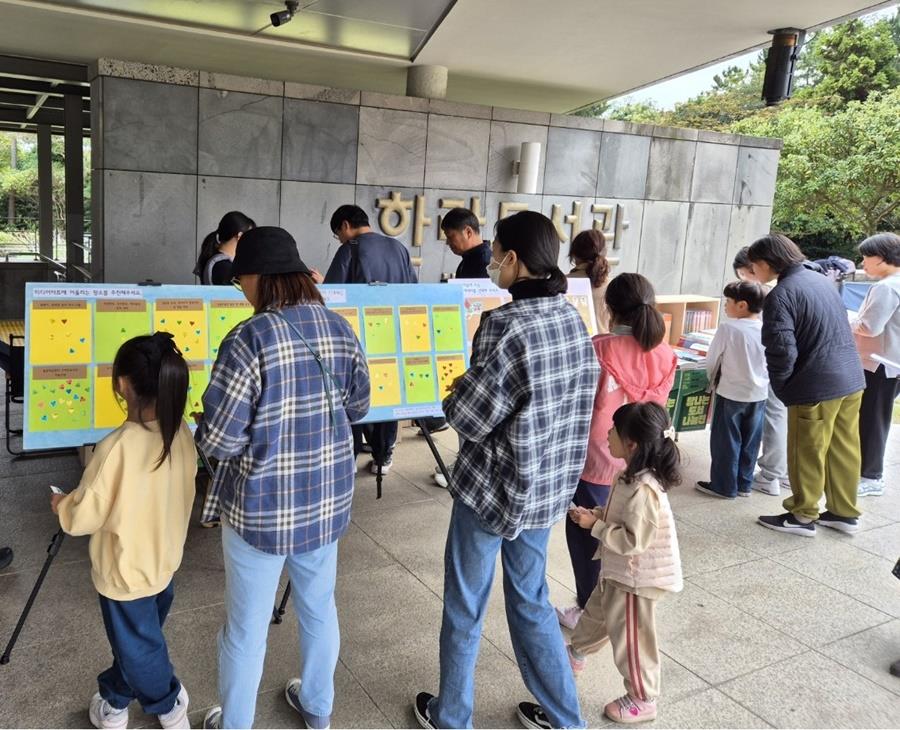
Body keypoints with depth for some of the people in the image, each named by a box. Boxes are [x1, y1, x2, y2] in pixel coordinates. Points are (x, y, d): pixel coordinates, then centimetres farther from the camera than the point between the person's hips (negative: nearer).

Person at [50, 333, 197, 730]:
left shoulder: (117, 447, -31)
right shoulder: (183, 435, -11)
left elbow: (86, 515, -22)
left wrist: (61, 504, 1)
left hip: (125, 572, -6)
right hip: (164, 561, 7)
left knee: (137, 646, 18)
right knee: (133, 639, 28)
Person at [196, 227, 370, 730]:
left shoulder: (250, 339, -23)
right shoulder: (340, 329, -4)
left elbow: (219, 440, -21)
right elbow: (357, 408, 8)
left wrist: (203, 435, 1)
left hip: (262, 507, -5)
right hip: (328, 497, 6)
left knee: (247, 626, 15)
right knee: (320, 608, 24)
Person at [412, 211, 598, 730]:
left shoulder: (506, 324, -23)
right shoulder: (573, 318, 1)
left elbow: (471, 418, -21)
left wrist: (456, 393, 0)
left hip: (493, 486, -7)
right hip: (546, 485, 7)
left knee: (465, 607, 13)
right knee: (531, 599, 23)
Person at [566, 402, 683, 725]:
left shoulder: (643, 491, -33)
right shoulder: (631, 476, -3)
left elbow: (634, 541, -30)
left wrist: (594, 526, -25)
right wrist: (594, 514, -5)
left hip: (634, 578, -10)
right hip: (618, 571, 10)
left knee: (630, 638, 8)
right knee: (596, 613, 29)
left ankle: (643, 700, 28)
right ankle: (576, 655, 55)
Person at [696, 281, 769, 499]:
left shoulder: (728, 328, -17)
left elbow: (712, 360, -7)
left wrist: (713, 381, 11)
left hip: (731, 393, -5)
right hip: (758, 394, 5)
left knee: (725, 441, 8)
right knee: (750, 442, 15)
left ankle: (724, 486, 15)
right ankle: (744, 484, 25)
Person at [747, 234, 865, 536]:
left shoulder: (780, 296, -16)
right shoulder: (821, 279, 10)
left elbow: (782, 352, -22)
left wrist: (780, 389, -5)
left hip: (817, 386, -8)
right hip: (851, 379, 8)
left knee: (807, 454, 6)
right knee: (844, 449, 17)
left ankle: (803, 516, 19)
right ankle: (844, 512, 29)